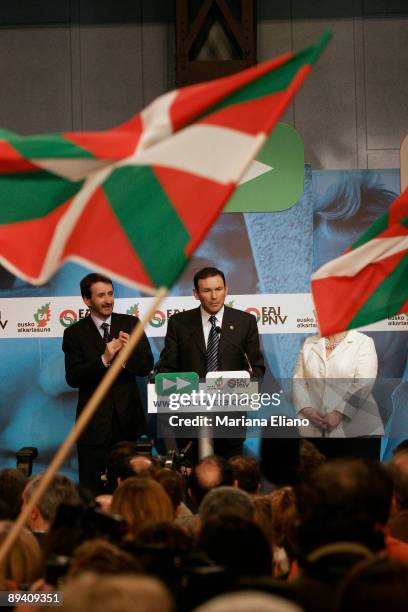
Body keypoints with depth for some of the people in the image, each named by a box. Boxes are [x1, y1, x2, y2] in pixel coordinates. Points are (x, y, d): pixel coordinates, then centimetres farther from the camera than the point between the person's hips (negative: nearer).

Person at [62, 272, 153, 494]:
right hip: (94, 424, -2)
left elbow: (146, 366, -1)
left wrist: (124, 358, -21)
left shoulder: (130, 324, 6)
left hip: (127, 420, 2)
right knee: (92, 490, 2)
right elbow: (73, 378, -10)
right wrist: (104, 359, -23)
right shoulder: (75, 333, 0)